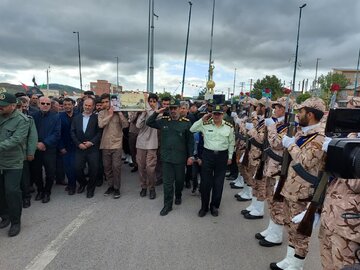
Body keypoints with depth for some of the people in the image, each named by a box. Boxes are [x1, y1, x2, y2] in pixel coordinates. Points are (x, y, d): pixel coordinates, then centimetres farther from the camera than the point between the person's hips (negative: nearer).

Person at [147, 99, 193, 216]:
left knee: (179, 180, 16)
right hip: (166, 157, 1)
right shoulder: (164, 121, 3)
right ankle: (167, 205, 16)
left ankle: (178, 196, 43)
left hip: (180, 158, -1)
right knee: (167, 182, 5)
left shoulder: (186, 122, -5)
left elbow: (190, 141, -3)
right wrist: (156, 112, -6)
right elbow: (149, 123, 7)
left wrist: (190, 156, -5)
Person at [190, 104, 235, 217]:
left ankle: (214, 206, 27)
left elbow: (231, 143, 7)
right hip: (208, 154, -1)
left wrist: (230, 157, 7)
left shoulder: (229, 127, -1)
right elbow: (192, 129, -4)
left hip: (222, 156, 1)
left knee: (218, 183, 9)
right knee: (205, 182, 4)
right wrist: (202, 119, -10)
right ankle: (204, 206, 21)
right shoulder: (205, 124, -4)